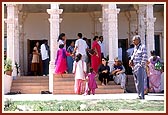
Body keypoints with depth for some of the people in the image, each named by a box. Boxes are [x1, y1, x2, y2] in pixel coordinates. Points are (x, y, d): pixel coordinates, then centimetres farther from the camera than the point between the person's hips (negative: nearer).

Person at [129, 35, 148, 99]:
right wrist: (131, 60, 7)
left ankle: (141, 96, -10)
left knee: (140, 81, -11)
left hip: (140, 66, -8)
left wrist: (141, 65, -14)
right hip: (135, 67, 8)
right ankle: (139, 95, 15)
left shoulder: (142, 47, -7)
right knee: (136, 82, 9)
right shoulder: (135, 47, 18)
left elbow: (145, 57, -12)